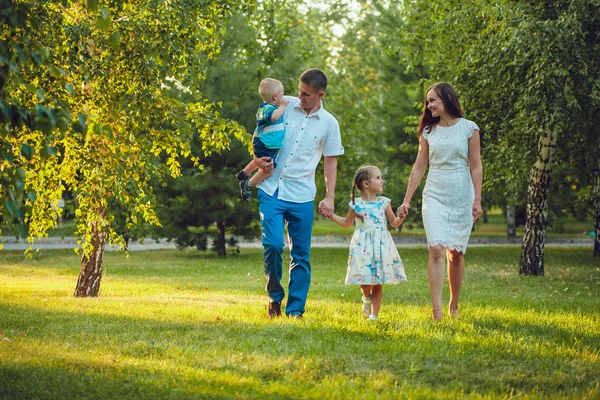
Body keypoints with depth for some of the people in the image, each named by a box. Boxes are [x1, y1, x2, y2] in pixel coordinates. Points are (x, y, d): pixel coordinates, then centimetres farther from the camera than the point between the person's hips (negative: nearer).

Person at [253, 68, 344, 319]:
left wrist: (330, 197, 2)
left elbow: (330, 161, 9)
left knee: (301, 254, 3)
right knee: (273, 243, -15)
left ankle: (295, 310, 12)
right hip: (271, 188, -1)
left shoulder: (329, 124, 2)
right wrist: (258, 159, -5)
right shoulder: (283, 106, 1)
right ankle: (274, 295, 9)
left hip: (302, 195, 1)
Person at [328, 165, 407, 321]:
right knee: (364, 280, -7)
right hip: (362, 246, -1)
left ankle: (374, 314, 12)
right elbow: (347, 223, 17)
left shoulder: (384, 202, 3)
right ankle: (366, 297, 28)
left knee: (378, 283, 2)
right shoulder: (356, 204, 1)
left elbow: (394, 223, 10)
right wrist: (331, 215, 10)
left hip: (381, 244, 1)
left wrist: (401, 217, -10)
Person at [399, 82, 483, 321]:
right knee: (436, 250, -13)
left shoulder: (468, 128, 0)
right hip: (434, 196, 1)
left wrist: (477, 200, -8)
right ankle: (436, 310, -18)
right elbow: (419, 167, 11)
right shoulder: (428, 131, 9)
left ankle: (454, 305, 20)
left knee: (456, 254, 3)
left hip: (461, 197, -1)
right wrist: (407, 200, 7)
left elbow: (476, 167, -1)